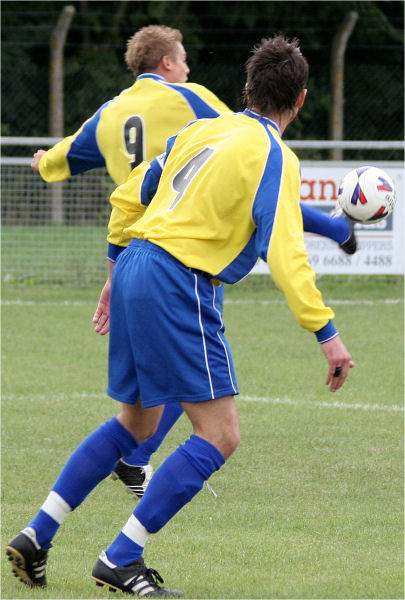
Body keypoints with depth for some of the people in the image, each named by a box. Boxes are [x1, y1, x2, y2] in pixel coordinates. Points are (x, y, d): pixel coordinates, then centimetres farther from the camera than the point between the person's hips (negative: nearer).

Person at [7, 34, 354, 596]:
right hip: (180, 284, -8)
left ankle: (36, 537, 20)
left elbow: (127, 197, 20)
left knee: (136, 422, 22)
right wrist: (326, 333, -18)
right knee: (219, 435, -4)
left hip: (135, 268, 8)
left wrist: (121, 270, 32)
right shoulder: (274, 157, -8)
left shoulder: (200, 130, 14)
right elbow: (284, 253, -18)